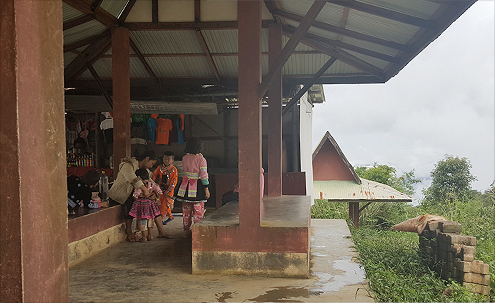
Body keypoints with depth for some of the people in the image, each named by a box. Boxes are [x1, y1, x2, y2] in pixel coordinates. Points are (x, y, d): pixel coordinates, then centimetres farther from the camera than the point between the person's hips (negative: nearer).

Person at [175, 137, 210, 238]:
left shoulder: (184, 158, 1)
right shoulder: (201, 159, -12)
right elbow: (204, 175, -14)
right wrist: (206, 189, -9)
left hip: (186, 186, 4)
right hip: (198, 187, -4)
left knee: (186, 210, 13)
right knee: (198, 210, 4)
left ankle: (186, 231, 20)